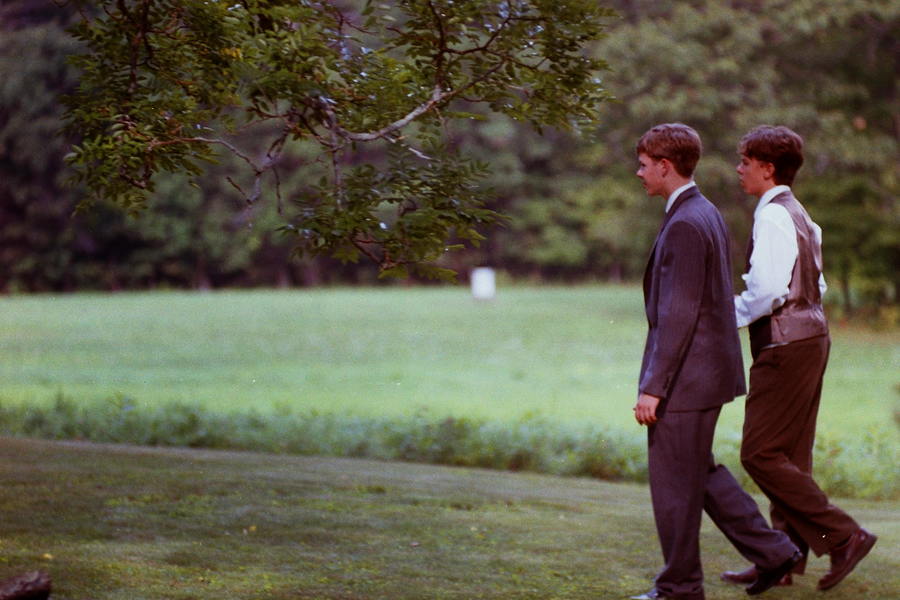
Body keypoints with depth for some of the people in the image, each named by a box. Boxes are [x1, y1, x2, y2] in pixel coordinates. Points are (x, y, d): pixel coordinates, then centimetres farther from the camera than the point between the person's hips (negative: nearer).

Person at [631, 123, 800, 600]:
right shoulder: (706, 213, 13)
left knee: (674, 482, 1)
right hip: (708, 368, 10)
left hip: (687, 376, -10)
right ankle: (771, 551, 20)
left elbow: (679, 314, -23)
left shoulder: (684, 224, -19)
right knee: (699, 472, 19)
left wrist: (652, 387, -21)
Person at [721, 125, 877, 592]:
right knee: (791, 456, 12)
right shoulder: (799, 216, 17)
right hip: (809, 337, 10)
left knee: (761, 454, -8)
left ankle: (843, 537, -7)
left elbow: (766, 289, -23)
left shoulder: (773, 216, -14)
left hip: (787, 345, -10)